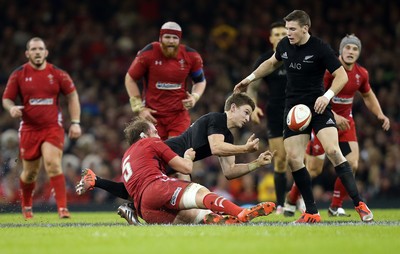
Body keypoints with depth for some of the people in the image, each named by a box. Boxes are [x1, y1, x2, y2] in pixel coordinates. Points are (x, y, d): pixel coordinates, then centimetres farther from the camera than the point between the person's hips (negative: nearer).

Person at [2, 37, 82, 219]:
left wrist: (75, 122, 0)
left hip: (53, 127, -1)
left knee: (53, 164, -20)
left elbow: (72, 96, 8)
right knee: (30, 173, 10)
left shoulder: (57, 74, 1)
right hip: (29, 128, 1)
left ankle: (62, 208, -20)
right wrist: (12, 108, -18)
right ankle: (26, 207, 35)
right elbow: (6, 99, 6)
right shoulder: (18, 75, 1)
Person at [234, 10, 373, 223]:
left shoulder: (320, 48, -12)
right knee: (293, 158, -7)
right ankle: (311, 213, 1)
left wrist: (327, 96, -24)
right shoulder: (284, 45, 5)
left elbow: (341, 76, -10)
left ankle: (359, 204, -16)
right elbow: (272, 63, 27)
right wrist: (250, 79, 27)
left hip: (318, 106, -5)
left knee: (333, 151, -22)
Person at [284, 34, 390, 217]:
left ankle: (336, 207, 5)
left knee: (352, 165, -10)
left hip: (345, 122, 5)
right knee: (314, 170, -2)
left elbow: (368, 95, 19)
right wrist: (334, 116, -29)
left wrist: (380, 115, 4)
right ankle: (290, 201, 22)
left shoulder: (361, 74, 0)